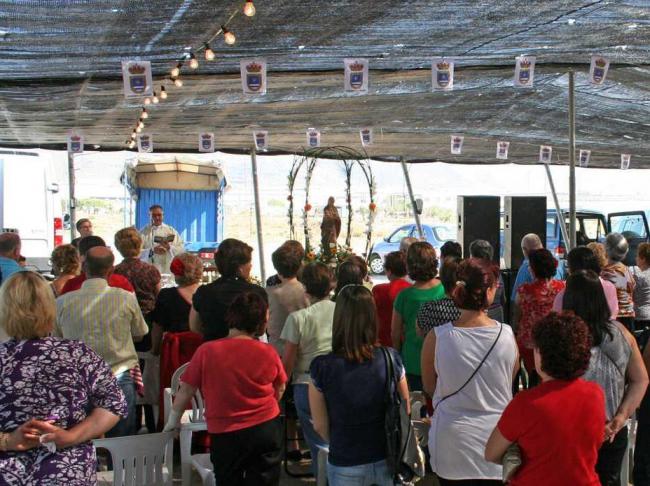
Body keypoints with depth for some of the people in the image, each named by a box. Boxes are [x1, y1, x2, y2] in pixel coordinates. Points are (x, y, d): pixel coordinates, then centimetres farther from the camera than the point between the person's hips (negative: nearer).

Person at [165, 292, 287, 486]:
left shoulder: (206, 351, -13)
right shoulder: (268, 353, -9)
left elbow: (186, 391, -4)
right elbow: (279, 390, 5)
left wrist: (173, 421, 13)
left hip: (225, 435, -1)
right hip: (266, 428, 1)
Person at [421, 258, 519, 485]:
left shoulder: (437, 337, -15)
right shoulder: (506, 335, -13)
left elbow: (429, 387, 0)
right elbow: (512, 375, 6)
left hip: (452, 443, 0)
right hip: (496, 439, 1)